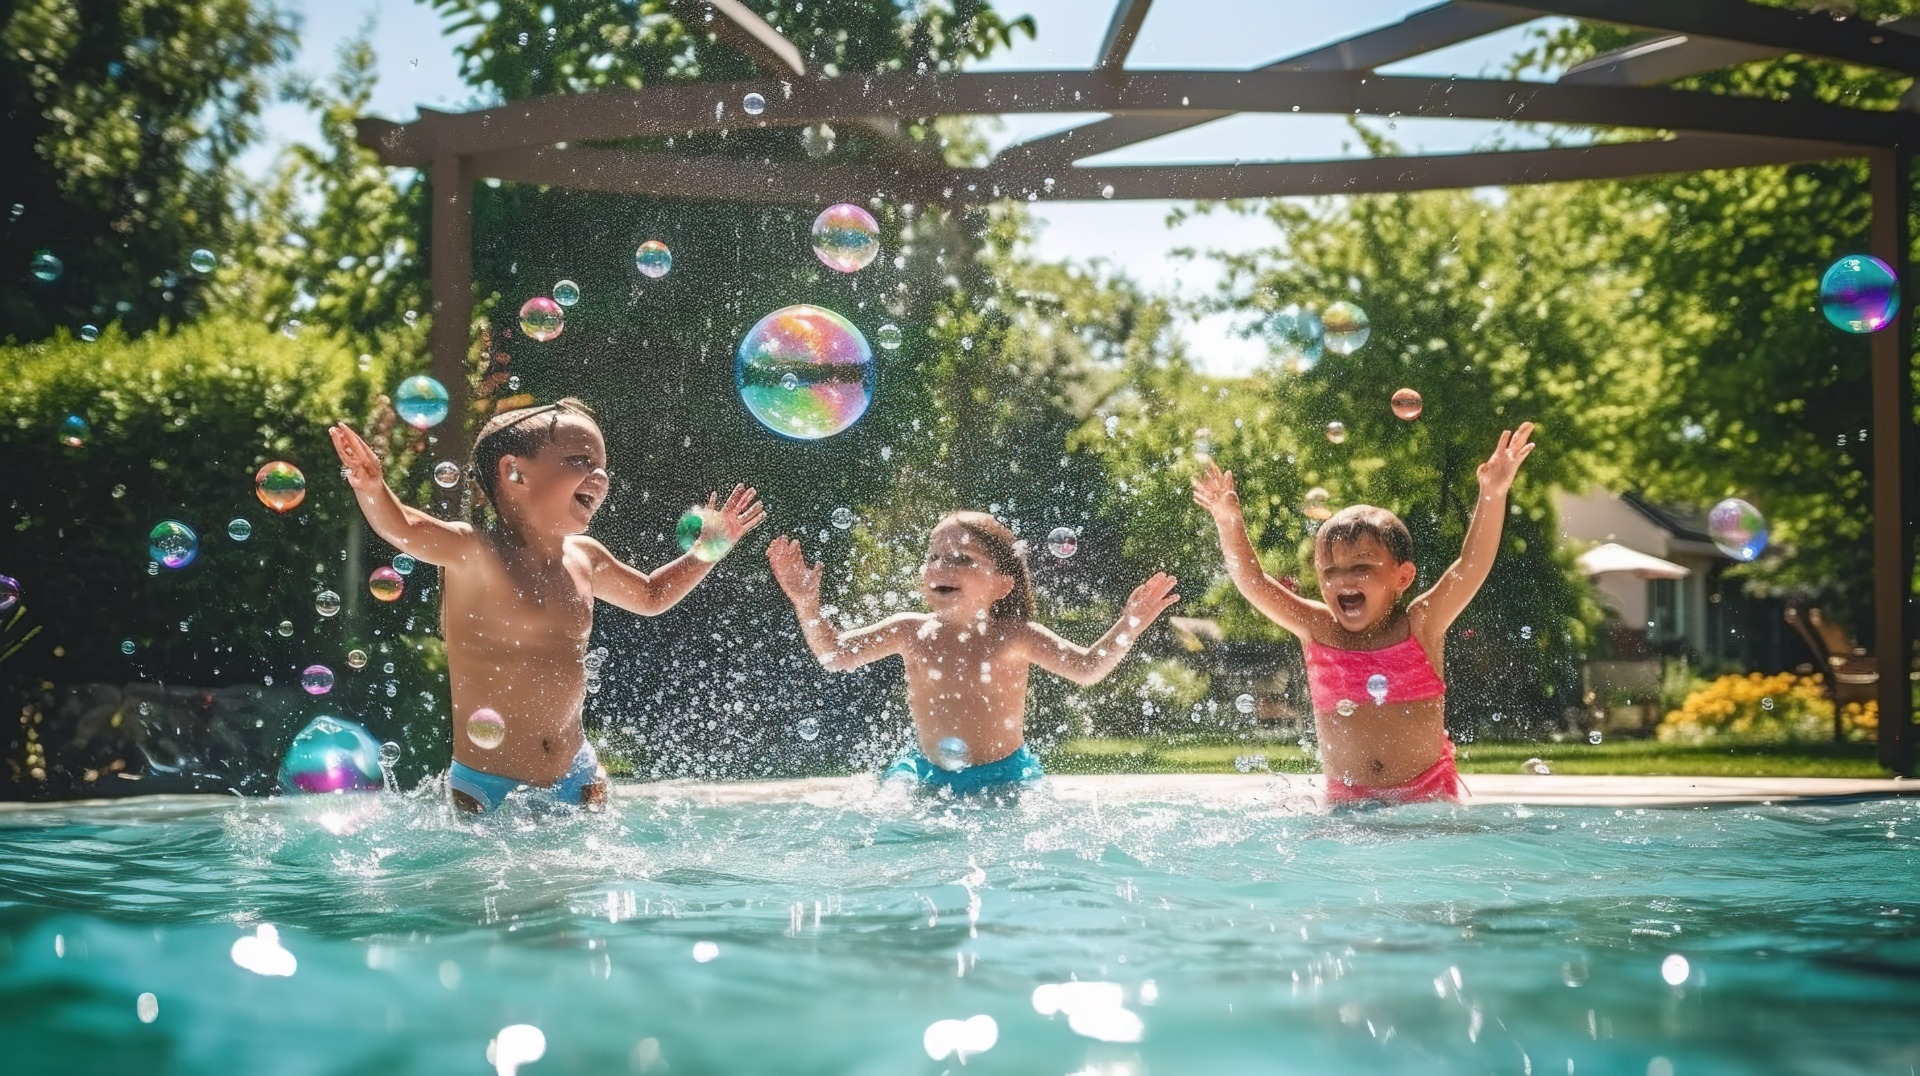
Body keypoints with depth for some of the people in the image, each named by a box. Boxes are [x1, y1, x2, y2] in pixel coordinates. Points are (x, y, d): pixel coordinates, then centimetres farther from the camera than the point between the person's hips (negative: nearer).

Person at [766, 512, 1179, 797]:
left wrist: (1129, 626, -27)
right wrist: (807, 603, -15)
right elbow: (834, 654, 0)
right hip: (928, 773, 2)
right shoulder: (912, 632, -4)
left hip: (1001, 776, -1)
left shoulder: (1014, 637, -10)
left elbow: (1087, 668, -11)